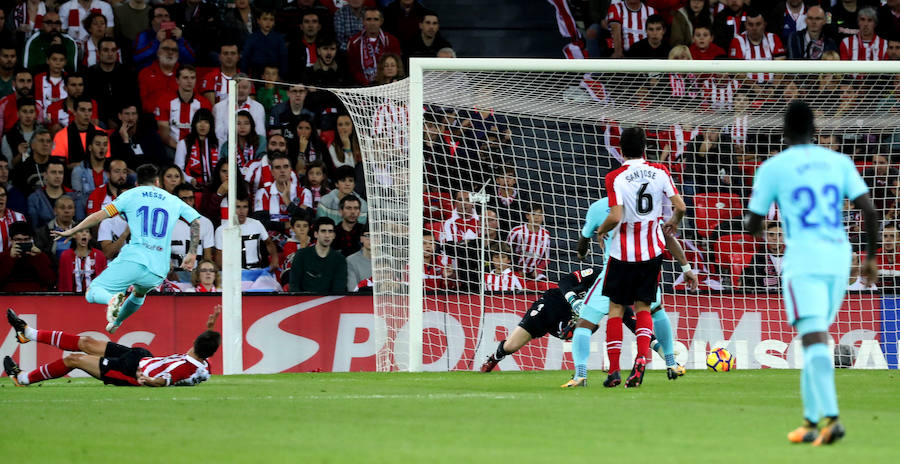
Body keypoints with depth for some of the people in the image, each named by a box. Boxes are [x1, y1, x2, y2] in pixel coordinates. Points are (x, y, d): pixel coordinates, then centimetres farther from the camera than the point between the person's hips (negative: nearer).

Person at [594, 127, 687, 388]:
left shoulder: (615, 178, -12)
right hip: (652, 250, 3)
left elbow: (615, 217, -21)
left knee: (616, 308, 8)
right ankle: (642, 357, -12)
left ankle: (614, 369, 3)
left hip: (623, 253, -3)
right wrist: (673, 223, 17)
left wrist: (601, 230, 0)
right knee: (643, 307, 11)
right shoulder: (659, 172, -1)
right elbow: (680, 207, -4)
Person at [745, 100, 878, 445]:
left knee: (814, 339, -14)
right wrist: (871, 257, 11)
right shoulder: (839, 162, 12)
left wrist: (756, 229, 31)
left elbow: (752, 225, 7)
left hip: (803, 259, -5)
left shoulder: (772, 168, 2)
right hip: (839, 258, 5)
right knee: (815, 339, 18)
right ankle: (811, 422, 17)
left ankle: (831, 418, -32)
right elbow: (869, 210, 3)